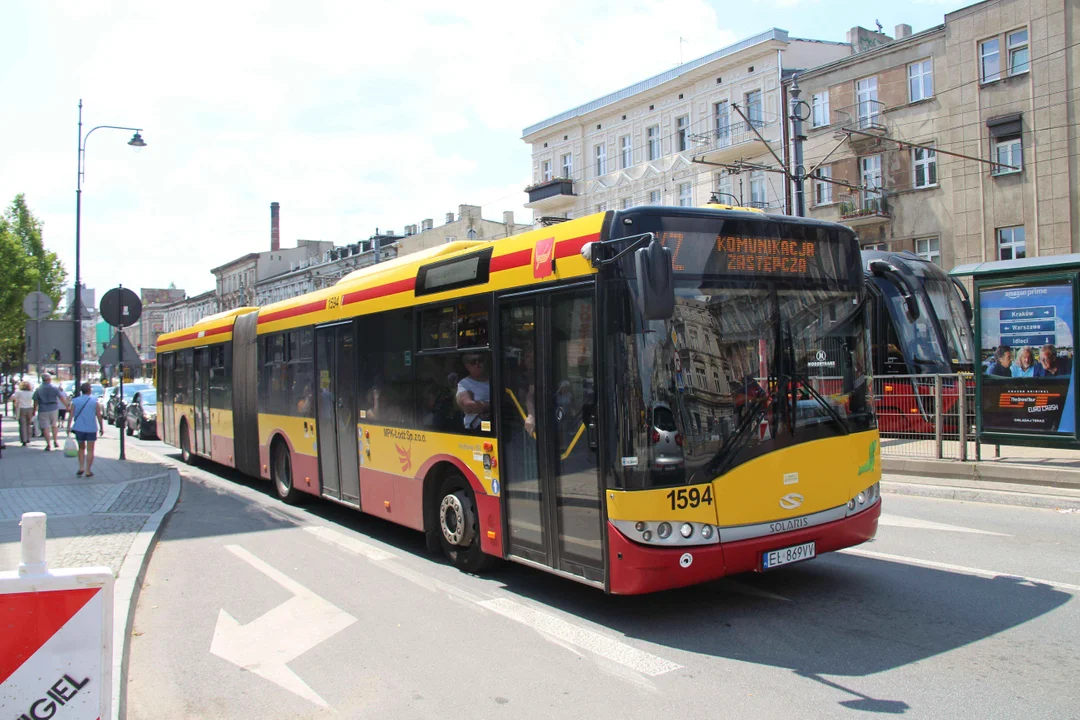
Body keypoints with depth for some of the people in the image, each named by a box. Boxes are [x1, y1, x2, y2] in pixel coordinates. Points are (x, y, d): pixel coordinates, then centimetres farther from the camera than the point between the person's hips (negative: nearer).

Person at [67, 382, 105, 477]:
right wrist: (102, 428, 4)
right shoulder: (94, 401, -5)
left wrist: (68, 427, -2)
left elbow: (71, 415, -3)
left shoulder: (75, 401, 2)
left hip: (79, 429, 2)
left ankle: (81, 467, 9)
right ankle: (88, 471, 3)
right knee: (90, 450, 4)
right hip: (91, 429, -2)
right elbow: (99, 416, -4)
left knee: (81, 448, 20)